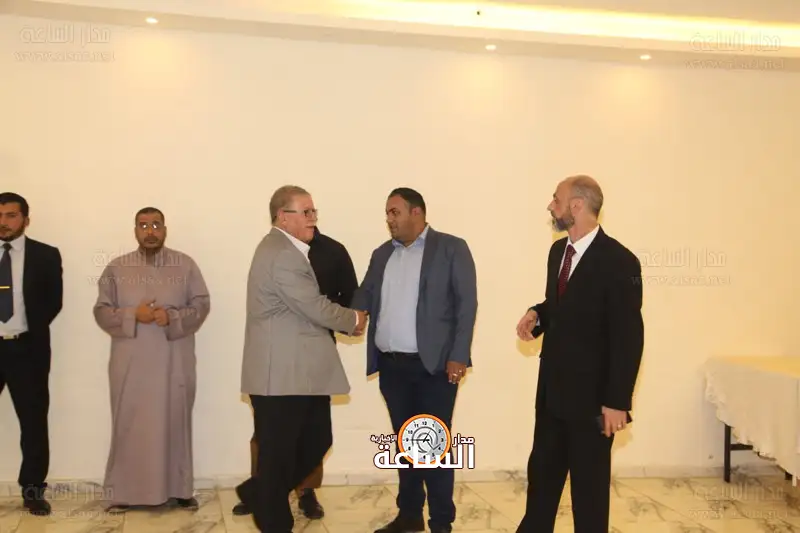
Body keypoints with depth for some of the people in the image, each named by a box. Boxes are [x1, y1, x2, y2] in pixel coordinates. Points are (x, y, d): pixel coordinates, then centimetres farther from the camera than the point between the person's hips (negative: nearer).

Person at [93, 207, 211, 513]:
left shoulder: (186, 265, 2)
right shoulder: (116, 268, 5)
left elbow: (201, 304, -1)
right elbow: (102, 311, 1)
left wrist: (172, 318, -18)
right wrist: (133, 315, -16)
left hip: (174, 363, 0)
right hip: (131, 364, 0)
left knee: (175, 424, 7)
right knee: (129, 426, 5)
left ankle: (179, 489, 17)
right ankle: (124, 491, 15)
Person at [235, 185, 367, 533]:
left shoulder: (289, 251, 16)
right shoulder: (281, 255, -18)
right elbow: (316, 308, -18)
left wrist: (345, 320, 7)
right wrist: (354, 319, -1)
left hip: (303, 371, 10)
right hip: (281, 374, -10)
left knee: (317, 443, 15)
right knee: (279, 453, 3)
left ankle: (260, 494, 32)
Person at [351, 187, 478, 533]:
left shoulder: (451, 248, -2)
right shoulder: (382, 254, 14)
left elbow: (467, 303, -7)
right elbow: (364, 297, 10)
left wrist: (458, 356, -14)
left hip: (434, 365, -5)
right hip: (391, 365, 5)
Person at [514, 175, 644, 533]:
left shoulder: (619, 262, -18)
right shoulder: (558, 251, 7)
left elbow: (629, 338, -18)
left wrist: (617, 401, -18)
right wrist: (536, 314, -1)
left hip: (590, 394, -7)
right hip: (552, 386, 8)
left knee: (589, 481, 9)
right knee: (542, 471, 19)